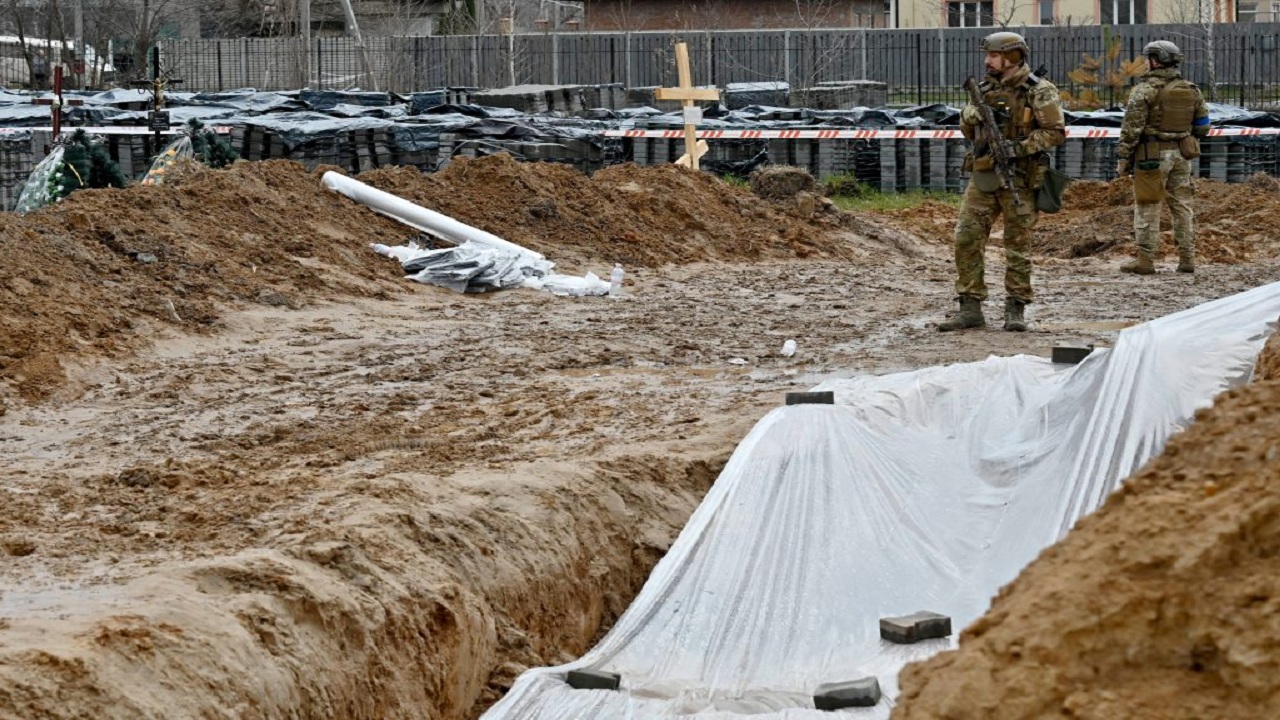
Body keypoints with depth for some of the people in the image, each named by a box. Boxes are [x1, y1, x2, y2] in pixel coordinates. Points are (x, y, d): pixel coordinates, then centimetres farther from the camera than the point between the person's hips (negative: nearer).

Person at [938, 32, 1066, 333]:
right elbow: (967, 130, 15)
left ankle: (1015, 309, 9)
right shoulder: (985, 89, 11)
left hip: (1018, 178, -5)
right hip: (983, 174, 5)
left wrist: (1020, 147, -21)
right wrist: (972, 115, -7)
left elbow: (1055, 132, -11)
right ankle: (970, 308, 3)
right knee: (967, 238, -1)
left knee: (1018, 245, 1)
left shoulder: (1039, 92, -6)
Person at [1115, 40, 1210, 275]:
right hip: (1181, 156, 5)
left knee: (1147, 209, -1)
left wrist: (1122, 158, -7)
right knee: (1182, 207, 10)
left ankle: (1145, 260, -1)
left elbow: (1131, 129, -13)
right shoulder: (1191, 91, 7)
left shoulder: (1144, 91, -11)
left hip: (1152, 156, -5)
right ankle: (1187, 259, 11)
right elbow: (1202, 126, 11)